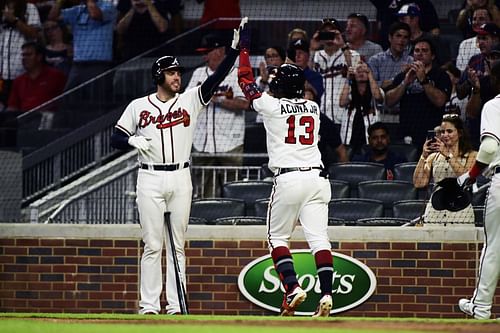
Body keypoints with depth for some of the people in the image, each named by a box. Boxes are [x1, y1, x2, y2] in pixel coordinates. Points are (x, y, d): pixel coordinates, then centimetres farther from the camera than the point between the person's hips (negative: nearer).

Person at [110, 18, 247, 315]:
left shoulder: (191, 100, 6)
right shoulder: (138, 106, 4)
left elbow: (216, 78, -5)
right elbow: (116, 139, 6)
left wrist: (235, 48, -17)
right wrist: (133, 140, -16)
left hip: (181, 179, 2)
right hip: (150, 179, -2)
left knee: (177, 246, 5)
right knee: (153, 246, -3)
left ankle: (176, 306, 7)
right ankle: (149, 306, -1)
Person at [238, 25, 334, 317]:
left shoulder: (272, 106, 0)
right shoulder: (313, 107, 12)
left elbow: (246, 80, 12)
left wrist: (244, 49, 23)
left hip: (288, 179, -4)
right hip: (318, 177, 4)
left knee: (278, 237, 9)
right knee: (319, 237, -4)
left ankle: (293, 287, -9)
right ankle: (327, 293, -18)